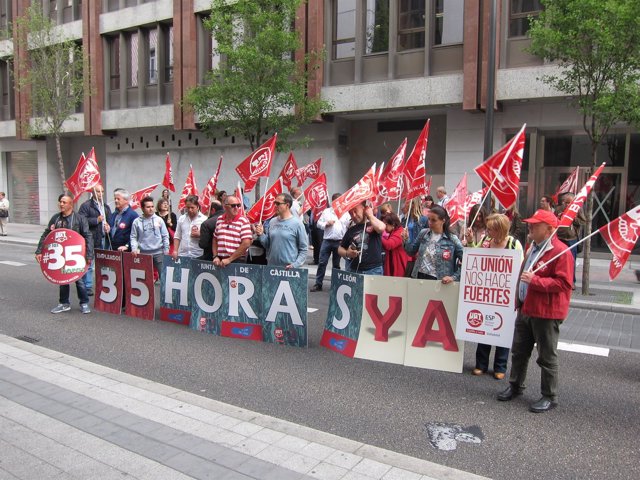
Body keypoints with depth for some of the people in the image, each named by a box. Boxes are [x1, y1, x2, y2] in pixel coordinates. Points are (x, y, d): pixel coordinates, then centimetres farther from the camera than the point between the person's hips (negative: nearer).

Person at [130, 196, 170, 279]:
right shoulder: (137, 221, 2)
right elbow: (133, 237, 4)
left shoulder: (159, 220, 2)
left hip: (158, 252, 0)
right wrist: (134, 249, -11)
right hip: (143, 254, 0)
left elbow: (165, 236, 4)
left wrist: (166, 250, 0)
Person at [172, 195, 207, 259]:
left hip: (198, 256, -3)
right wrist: (175, 251, 6)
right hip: (182, 255, 3)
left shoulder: (204, 219, -3)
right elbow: (177, 237, 14)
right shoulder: (181, 219, 11)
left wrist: (200, 235, -17)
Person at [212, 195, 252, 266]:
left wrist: (229, 259, -13)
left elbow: (246, 244, -14)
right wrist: (215, 257, 4)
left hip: (237, 260, -4)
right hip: (220, 261, 4)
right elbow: (215, 240, 17)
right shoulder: (219, 220, 10)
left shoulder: (243, 220, -7)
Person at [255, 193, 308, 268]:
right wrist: (261, 235, -4)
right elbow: (267, 245, 13)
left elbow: (304, 249, -6)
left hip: (289, 270, -5)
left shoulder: (297, 223, -7)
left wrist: (295, 265, -15)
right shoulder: (272, 222, 7)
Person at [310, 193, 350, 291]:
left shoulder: (346, 213, 5)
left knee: (336, 264, 10)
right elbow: (319, 223, 7)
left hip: (340, 242, 0)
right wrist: (326, 224, -10)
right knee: (322, 262, -2)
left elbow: (350, 226, -1)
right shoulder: (326, 211, 7)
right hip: (327, 240, 0)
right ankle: (318, 284, 3)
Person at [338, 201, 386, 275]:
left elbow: (381, 228, -23)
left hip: (374, 270, -4)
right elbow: (340, 248, 21)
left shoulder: (374, 224, 2)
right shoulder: (351, 230, 14)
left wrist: (370, 215, -5)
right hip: (354, 270, 4)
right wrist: (347, 254, -3)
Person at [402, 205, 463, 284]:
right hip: (419, 276, 4)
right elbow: (412, 251, 12)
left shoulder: (452, 240, -11)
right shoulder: (423, 233, 1)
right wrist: (406, 240, -5)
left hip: (438, 280, -3)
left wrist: (454, 277, -14)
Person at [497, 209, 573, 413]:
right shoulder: (533, 247, 14)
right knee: (519, 351, 17)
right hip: (525, 308, 9)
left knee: (547, 356, 4)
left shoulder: (560, 251, -16)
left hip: (546, 313, -9)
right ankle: (515, 386, 33)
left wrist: (535, 280, -26)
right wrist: (519, 300, 22)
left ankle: (549, 396, 18)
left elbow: (563, 283, -21)